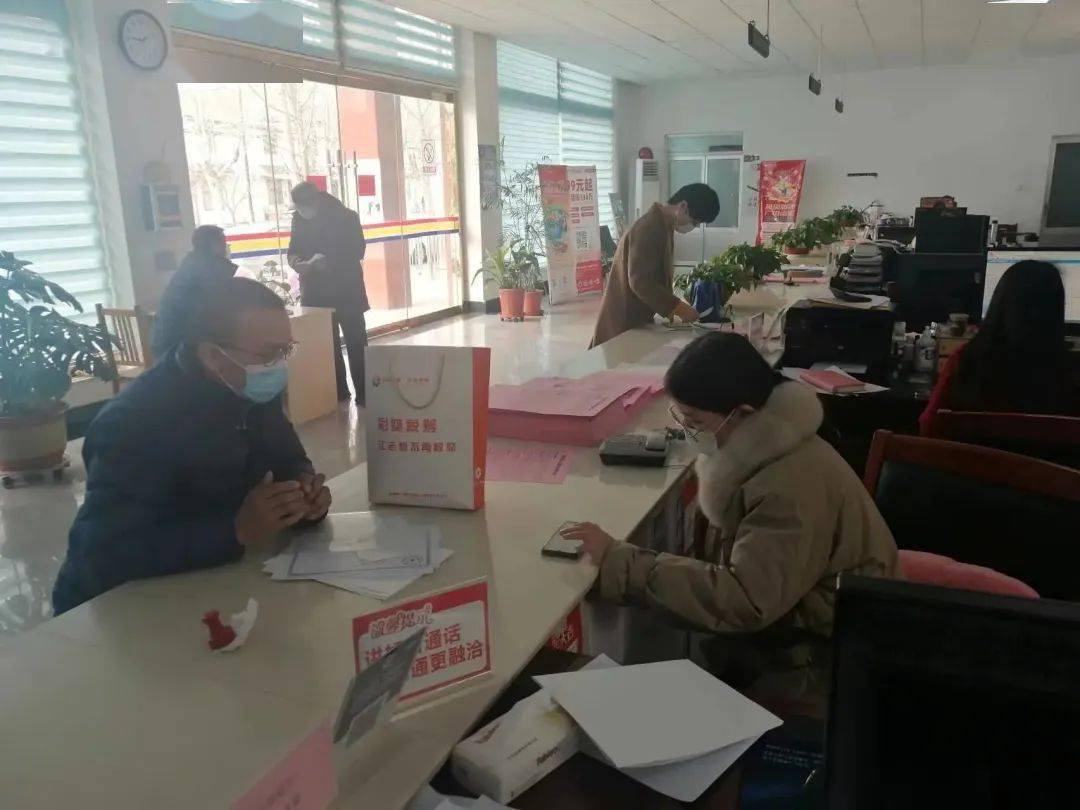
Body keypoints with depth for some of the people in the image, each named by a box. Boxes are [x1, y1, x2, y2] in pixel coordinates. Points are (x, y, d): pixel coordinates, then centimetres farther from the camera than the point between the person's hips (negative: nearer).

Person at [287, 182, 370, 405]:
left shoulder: (346, 217, -8)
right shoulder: (299, 220, 5)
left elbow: (356, 252, -15)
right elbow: (293, 249, 11)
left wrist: (327, 261, -27)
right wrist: (296, 260, -13)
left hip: (345, 291, -4)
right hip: (315, 293, 4)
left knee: (356, 344, -1)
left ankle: (364, 394, 5)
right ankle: (337, 392, 20)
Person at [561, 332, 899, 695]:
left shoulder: (794, 487, -31)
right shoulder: (759, 445, -5)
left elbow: (743, 602, -33)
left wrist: (619, 563, -33)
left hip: (819, 645, -7)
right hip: (784, 608, 7)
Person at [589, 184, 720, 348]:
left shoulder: (663, 226, 11)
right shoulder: (650, 228, -21)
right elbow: (640, 281, -27)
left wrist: (674, 305, 6)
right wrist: (677, 307, -25)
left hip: (638, 318, 10)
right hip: (624, 322, -10)